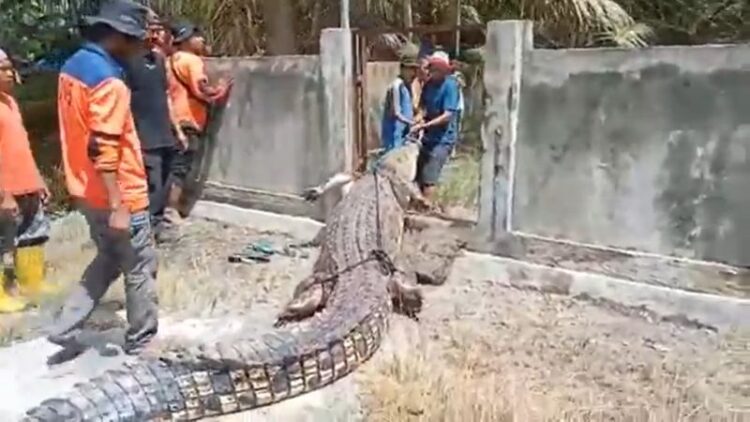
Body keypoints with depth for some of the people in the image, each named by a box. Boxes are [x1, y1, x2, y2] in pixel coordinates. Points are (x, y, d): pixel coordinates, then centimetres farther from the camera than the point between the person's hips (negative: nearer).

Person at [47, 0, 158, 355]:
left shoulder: (73, 67, 7)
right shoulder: (109, 82, -23)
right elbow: (103, 151, -27)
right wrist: (118, 206, -23)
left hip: (86, 191, 9)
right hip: (118, 196, -9)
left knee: (108, 259, 24)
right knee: (140, 269, 7)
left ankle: (65, 327, 24)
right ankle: (141, 342, 21)